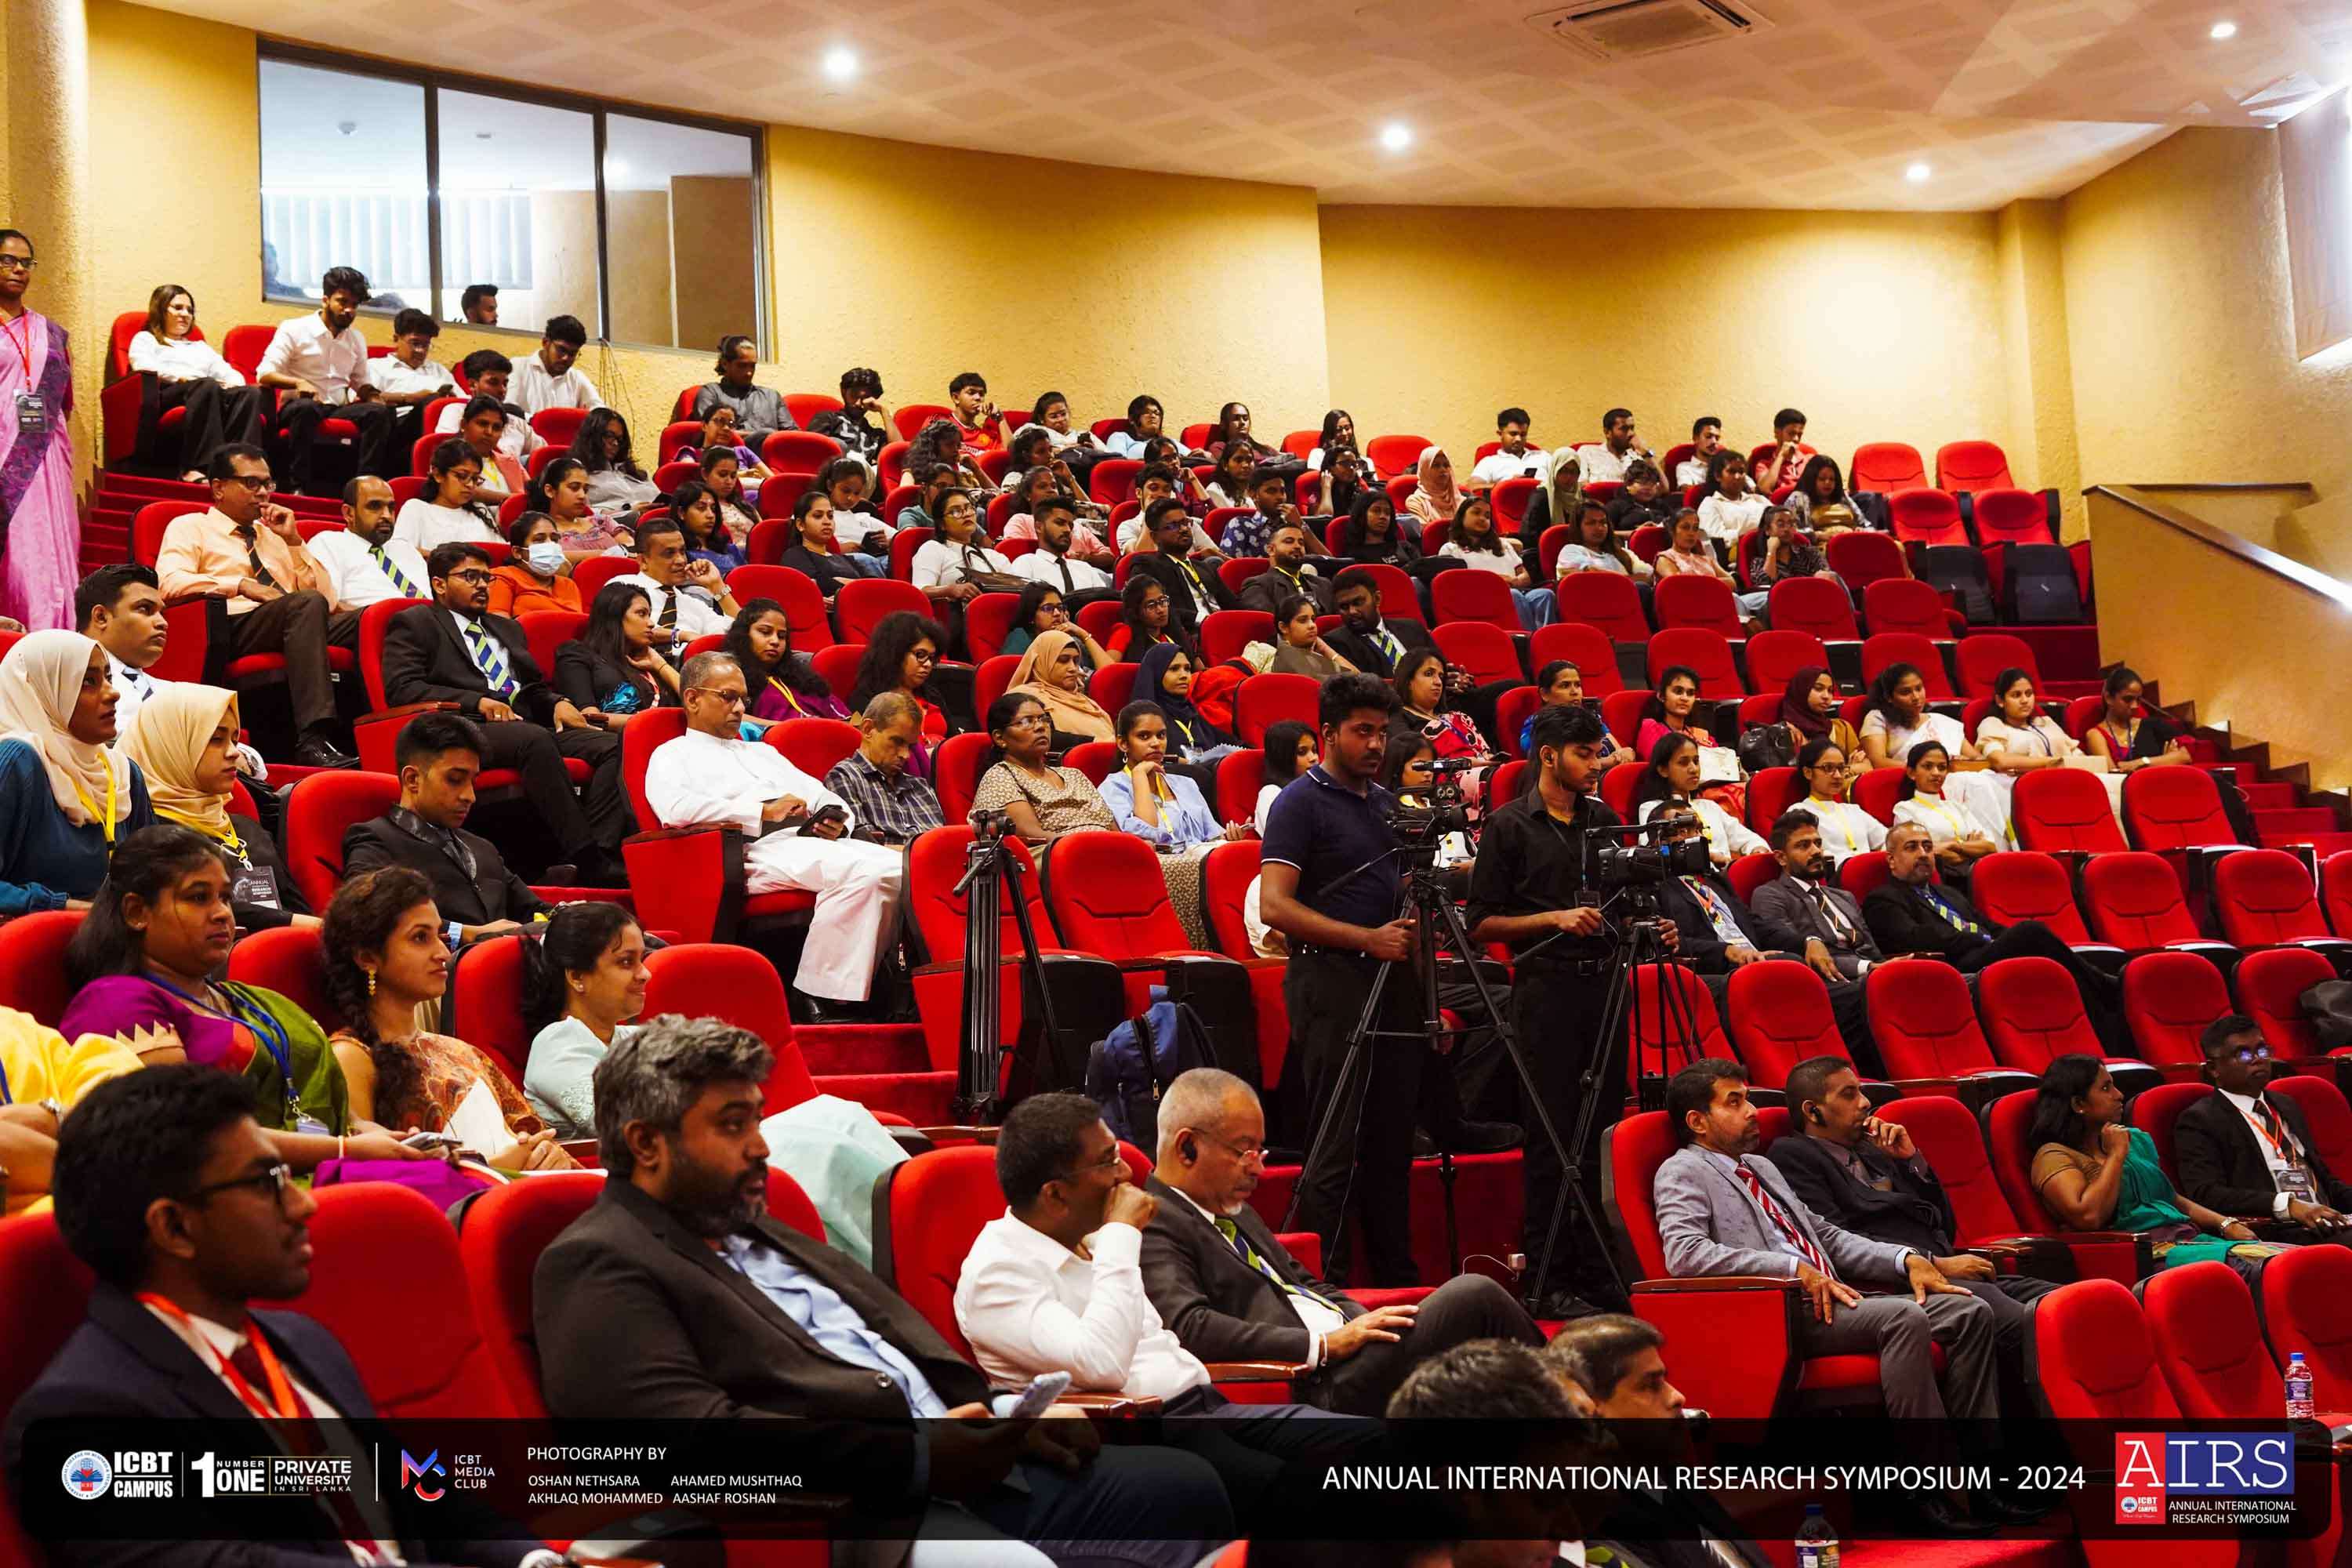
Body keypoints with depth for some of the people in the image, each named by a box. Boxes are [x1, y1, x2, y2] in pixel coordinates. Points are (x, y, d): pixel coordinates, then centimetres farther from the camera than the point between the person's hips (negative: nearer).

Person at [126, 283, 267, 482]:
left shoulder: (201, 346, 40)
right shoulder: (145, 339, 25)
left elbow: (231, 374, 24)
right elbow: (145, 368, 1)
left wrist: (234, 384, -1)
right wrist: (185, 378, -13)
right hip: (168, 394, -5)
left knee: (250, 393, -29)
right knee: (207, 386, -39)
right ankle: (197, 468, -53)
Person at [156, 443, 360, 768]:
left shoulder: (274, 535, 31)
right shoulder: (191, 527, 16)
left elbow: (327, 597, 23)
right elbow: (170, 583, -5)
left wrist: (293, 540, 14)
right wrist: (242, 585, -12)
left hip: (297, 621, 5)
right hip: (234, 625, -5)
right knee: (307, 603, -36)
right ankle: (313, 741, -49)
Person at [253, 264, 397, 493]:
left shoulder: (357, 339, 17)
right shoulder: (294, 329, 0)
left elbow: (362, 382, 28)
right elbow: (264, 374, -8)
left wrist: (372, 396, 3)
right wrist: (298, 383, -27)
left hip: (339, 409, 4)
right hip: (297, 407, -4)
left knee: (379, 412, -24)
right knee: (305, 407, -40)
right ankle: (298, 486, -39)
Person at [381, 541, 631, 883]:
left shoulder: (507, 628, 33)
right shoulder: (415, 624, 10)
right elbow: (400, 687, -4)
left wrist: (557, 702, 7)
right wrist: (478, 701, -13)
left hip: (528, 726, 7)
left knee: (611, 745, -20)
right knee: (534, 739, -38)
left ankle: (602, 853, -36)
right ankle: (585, 857, -40)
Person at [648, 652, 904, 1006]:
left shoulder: (761, 752, 36)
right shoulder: (672, 756, 14)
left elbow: (823, 797, 30)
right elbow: (675, 808, -9)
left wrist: (836, 821, 4)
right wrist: (763, 811, -11)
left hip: (818, 841, 7)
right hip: (761, 849, -7)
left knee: (899, 870, -22)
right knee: (859, 873, -35)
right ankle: (822, 1002, -31)